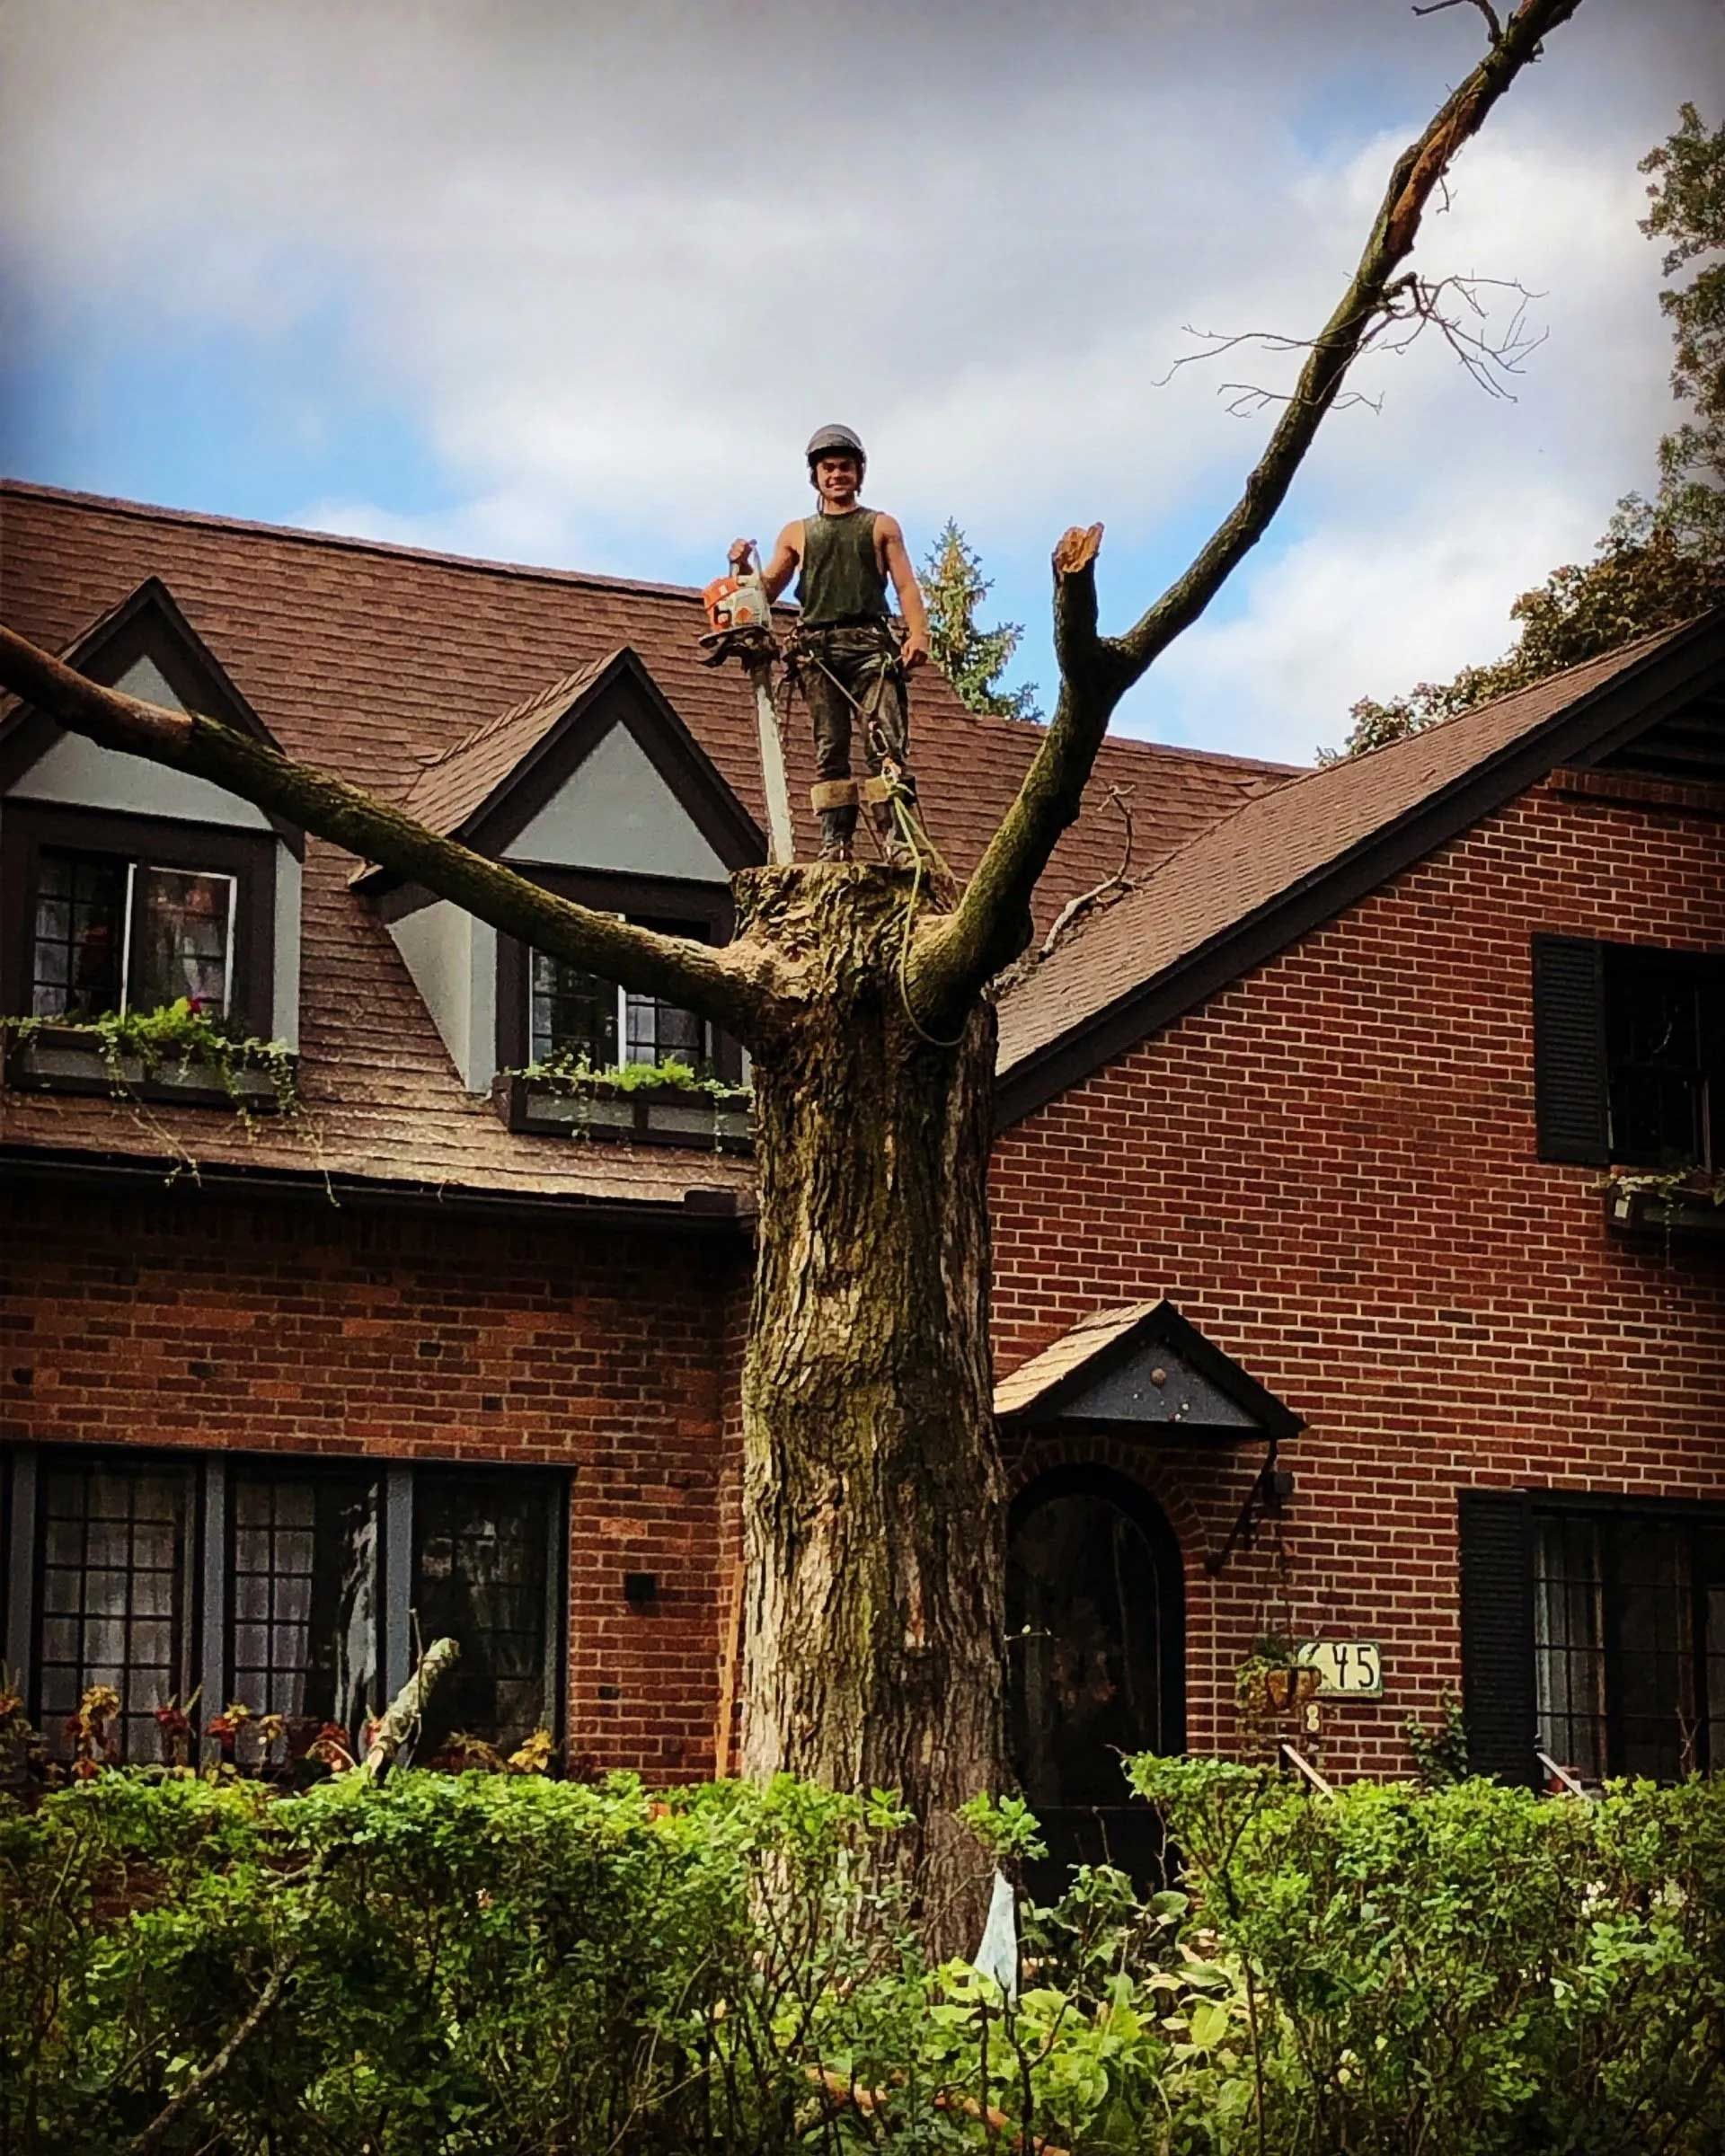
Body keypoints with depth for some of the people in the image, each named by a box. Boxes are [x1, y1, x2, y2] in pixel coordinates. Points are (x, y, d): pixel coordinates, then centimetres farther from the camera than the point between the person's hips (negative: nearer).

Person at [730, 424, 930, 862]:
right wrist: (744, 568, -1)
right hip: (817, 648, 2)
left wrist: (918, 633, -8)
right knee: (830, 749, -5)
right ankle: (835, 843, -10)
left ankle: (896, 840, -25)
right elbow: (766, 590, 21)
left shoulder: (881, 526, 20)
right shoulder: (797, 534, 24)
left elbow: (906, 585, 9)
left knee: (885, 744, -16)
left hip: (869, 644, -2)